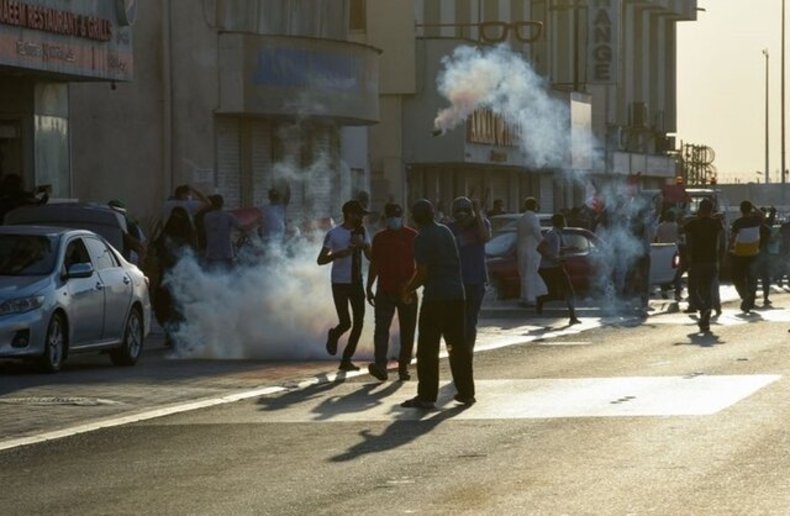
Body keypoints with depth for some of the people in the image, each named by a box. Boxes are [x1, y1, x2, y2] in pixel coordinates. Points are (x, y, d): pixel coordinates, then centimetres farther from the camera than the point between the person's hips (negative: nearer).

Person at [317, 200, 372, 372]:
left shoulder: (362, 232, 5)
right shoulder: (334, 234, -9)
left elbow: (370, 256, 5)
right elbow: (321, 260, -8)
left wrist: (363, 245, -15)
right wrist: (338, 254, -24)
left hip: (357, 282, 5)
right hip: (340, 283, -5)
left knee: (358, 323, -2)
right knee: (345, 323, -9)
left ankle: (346, 360, 9)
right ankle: (334, 335, 28)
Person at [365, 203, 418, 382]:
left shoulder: (412, 236, 2)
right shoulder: (379, 238, 11)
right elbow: (374, 265, 17)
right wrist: (369, 288, 13)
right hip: (385, 291, 2)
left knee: (407, 331, 3)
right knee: (381, 328, -12)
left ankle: (404, 367, 11)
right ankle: (380, 365, -20)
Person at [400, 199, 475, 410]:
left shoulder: (422, 239, -11)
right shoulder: (446, 232, 12)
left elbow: (423, 273, -16)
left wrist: (408, 290, 2)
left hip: (435, 297, -7)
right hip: (456, 295, 7)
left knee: (428, 349, -2)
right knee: (458, 345, 14)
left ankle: (426, 396, -3)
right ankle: (466, 392, 16)